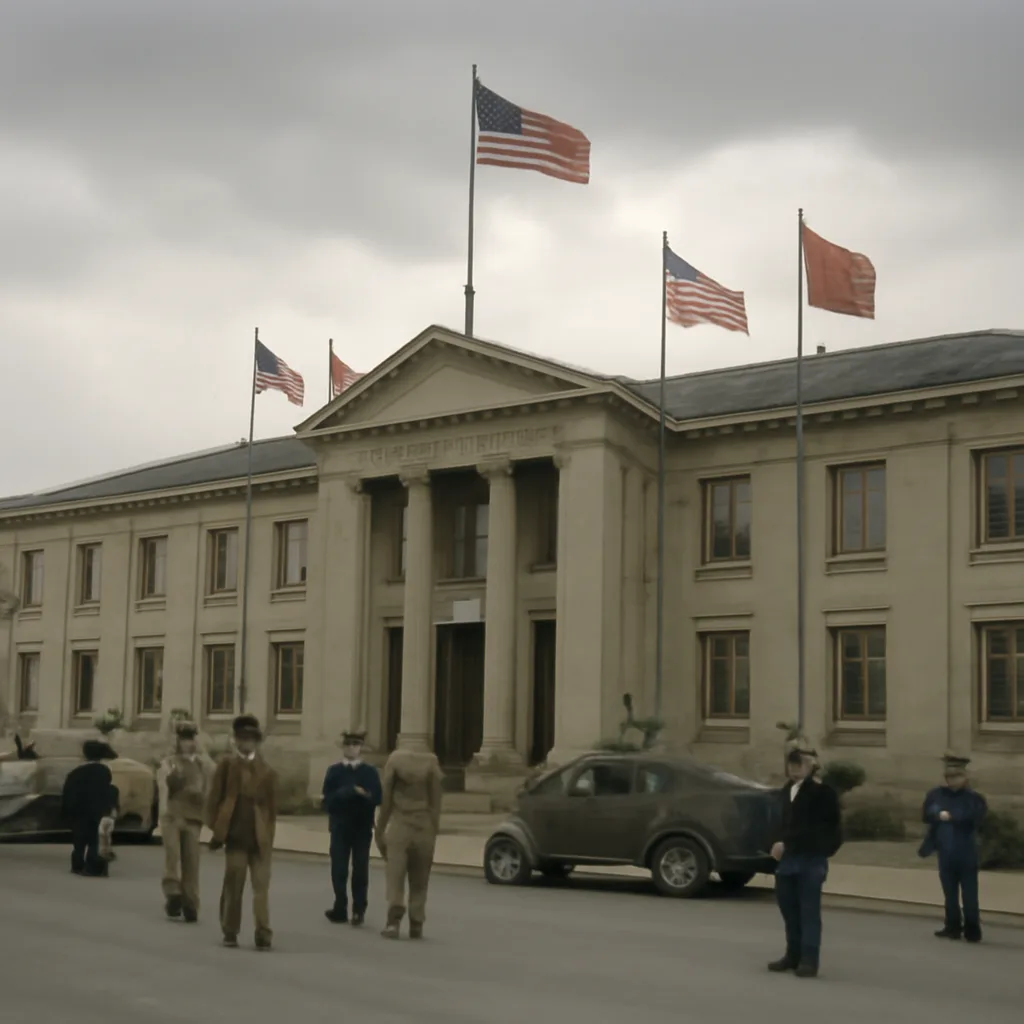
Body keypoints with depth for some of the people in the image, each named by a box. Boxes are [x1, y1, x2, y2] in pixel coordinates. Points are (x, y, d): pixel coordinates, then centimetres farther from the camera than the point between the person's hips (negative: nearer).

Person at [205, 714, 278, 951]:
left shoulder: (267, 772, 5)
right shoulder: (227, 764, 4)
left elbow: (272, 807, 8)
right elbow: (214, 798, 3)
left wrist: (269, 836, 3)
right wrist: (216, 829, -3)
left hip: (259, 838, 1)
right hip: (235, 836, -1)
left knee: (261, 887, -2)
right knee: (233, 886, 5)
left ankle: (263, 934, -2)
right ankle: (230, 932, 16)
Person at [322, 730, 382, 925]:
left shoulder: (370, 772, 3)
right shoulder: (334, 771, 3)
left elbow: (378, 799, -4)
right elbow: (328, 800, -5)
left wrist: (364, 794, -23)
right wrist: (343, 793, -22)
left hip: (363, 828, 0)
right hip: (340, 827, 0)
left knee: (360, 869, 1)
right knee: (339, 870, 1)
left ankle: (359, 910, 7)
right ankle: (340, 910, 10)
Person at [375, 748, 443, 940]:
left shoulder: (395, 760, -4)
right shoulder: (431, 762, -3)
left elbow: (386, 800, -1)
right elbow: (435, 803, -1)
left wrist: (380, 830, 8)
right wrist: (434, 831, 8)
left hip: (398, 829, -1)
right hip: (424, 830, 1)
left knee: (395, 876, -2)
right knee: (419, 881, 10)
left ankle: (394, 919, -21)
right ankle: (416, 925, 10)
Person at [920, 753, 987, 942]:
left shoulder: (973, 797, -8)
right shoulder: (936, 794, 4)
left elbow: (974, 818, -21)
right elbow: (927, 815, 2)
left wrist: (950, 816, -19)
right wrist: (938, 815, -17)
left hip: (967, 854, -4)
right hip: (946, 853, 4)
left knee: (969, 894, 1)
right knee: (950, 893, 13)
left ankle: (972, 931, 8)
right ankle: (953, 927, 23)